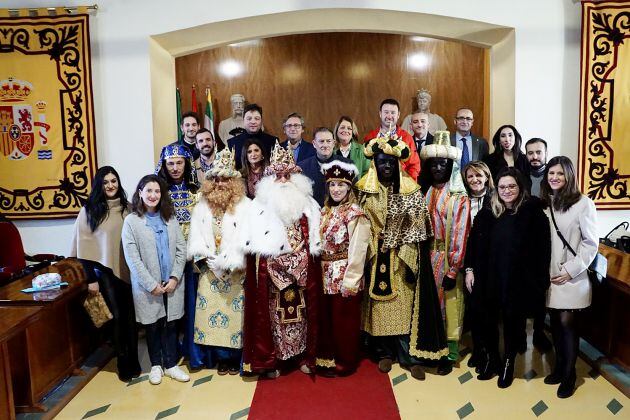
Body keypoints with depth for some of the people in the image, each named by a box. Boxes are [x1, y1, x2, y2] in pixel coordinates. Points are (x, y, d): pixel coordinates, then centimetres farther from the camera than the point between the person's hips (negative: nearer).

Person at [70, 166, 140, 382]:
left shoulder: (127, 207, 3)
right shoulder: (89, 210, -3)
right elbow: (84, 247, -4)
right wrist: (91, 279, -7)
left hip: (129, 270, 2)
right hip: (106, 271, -2)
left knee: (131, 315, 7)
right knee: (117, 316, 1)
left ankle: (134, 360, 22)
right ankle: (122, 363, 17)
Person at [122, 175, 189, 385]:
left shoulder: (170, 218, 6)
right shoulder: (131, 221, -4)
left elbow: (181, 249, 3)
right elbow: (132, 258, -9)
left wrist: (175, 277, -8)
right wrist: (152, 284, -13)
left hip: (172, 284, 2)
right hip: (147, 286, -2)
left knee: (170, 324, 9)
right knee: (152, 325, 10)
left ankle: (170, 364, 23)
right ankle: (156, 365, 26)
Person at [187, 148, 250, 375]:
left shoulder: (244, 206, -1)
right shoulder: (201, 207, 10)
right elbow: (196, 237, 2)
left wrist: (230, 261, -16)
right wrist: (207, 258, -11)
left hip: (236, 271, -3)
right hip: (209, 271, 3)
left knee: (234, 313, -2)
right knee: (211, 312, 3)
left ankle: (233, 358, 14)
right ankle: (220, 358, 17)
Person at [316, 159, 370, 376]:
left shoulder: (355, 213, -11)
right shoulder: (326, 211, 9)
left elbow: (357, 250, -16)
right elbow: (320, 243, 11)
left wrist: (351, 280, -18)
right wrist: (321, 272, 5)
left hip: (345, 275, -6)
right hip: (326, 275, 6)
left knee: (344, 320, 6)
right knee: (327, 317, 14)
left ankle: (345, 362, 23)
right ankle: (328, 358, 31)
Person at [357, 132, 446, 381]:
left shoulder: (410, 189, -3)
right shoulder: (365, 189, 0)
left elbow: (416, 227, -5)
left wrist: (407, 259, -10)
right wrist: (370, 254, -4)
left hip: (402, 257, -1)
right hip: (375, 257, 1)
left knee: (406, 304, 2)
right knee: (379, 303, 8)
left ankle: (410, 356, 14)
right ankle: (385, 352, 23)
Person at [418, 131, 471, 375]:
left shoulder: (459, 198, -9)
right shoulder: (424, 193, 6)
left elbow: (460, 235, -12)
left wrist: (453, 270, -15)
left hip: (448, 260, -4)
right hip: (425, 258, 4)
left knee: (448, 305, 5)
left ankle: (448, 354, 18)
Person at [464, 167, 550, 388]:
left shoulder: (533, 214, -5)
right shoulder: (487, 214, 3)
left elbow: (543, 249, -6)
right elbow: (473, 243, 7)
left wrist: (540, 282, -8)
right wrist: (469, 269, 2)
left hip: (518, 282, -2)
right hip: (489, 279, 2)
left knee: (513, 322, 11)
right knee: (488, 321, 11)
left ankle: (508, 363, 33)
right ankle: (490, 359, 34)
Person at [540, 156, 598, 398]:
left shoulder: (583, 203, -7)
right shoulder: (544, 203, 8)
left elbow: (591, 242, -7)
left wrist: (571, 270, -12)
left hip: (572, 276, -4)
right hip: (550, 275, 4)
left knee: (567, 323, -2)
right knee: (555, 323, 10)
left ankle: (569, 375, 14)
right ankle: (559, 367, 26)